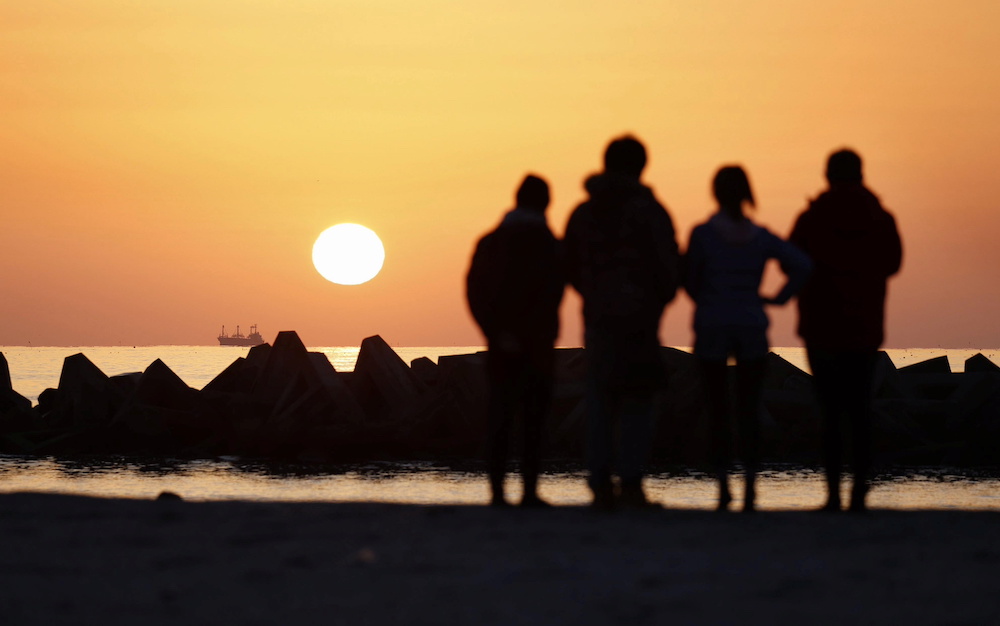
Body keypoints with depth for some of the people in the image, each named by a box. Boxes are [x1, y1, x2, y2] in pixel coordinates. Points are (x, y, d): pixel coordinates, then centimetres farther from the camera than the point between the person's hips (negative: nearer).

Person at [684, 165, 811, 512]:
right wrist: (779, 298, 2)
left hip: (711, 328, -2)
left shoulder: (703, 233, -7)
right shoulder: (761, 236, 3)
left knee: (718, 409, 5)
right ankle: (750, 484, -4)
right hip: (752, 328, 2)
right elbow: (802, 264, -7)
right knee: (749, 410, 7)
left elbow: (690, 280, -4)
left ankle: (723, 484, -4)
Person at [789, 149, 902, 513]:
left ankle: (833, 493, -6)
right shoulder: (881, 220, -1)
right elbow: (892, 264, 13)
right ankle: (859, 492, 0)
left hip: (821, 328, -2)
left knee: (830, 412, 1)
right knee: (860, 411, 8)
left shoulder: (811, 220, -9)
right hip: (865, 328, 2)